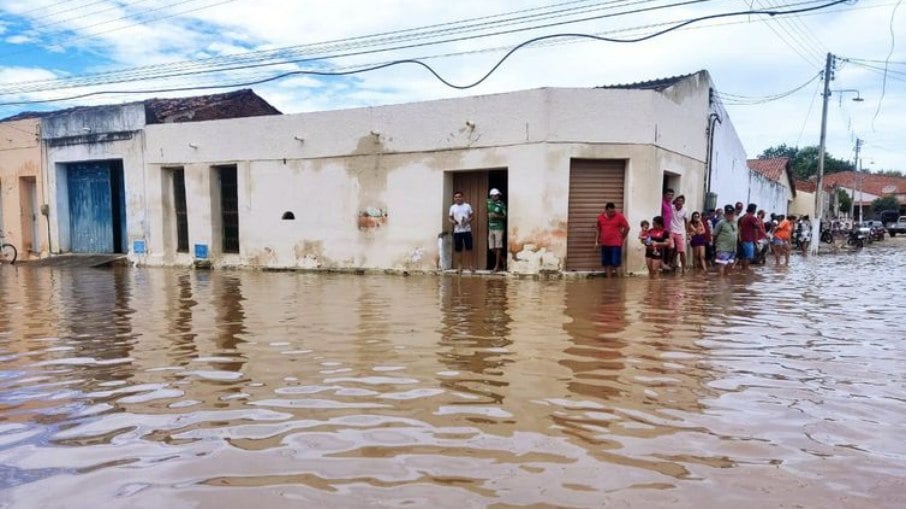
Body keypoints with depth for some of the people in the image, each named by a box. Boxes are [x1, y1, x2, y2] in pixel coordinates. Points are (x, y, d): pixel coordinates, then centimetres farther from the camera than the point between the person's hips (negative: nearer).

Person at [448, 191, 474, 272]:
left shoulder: (467, 206, 4)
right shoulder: (452, 207, 6)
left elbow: (471, 217, 6)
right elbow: (450, 218, 8)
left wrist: (468, 221, -14)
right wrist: (453, 222, -13)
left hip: (467, 230, -1)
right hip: (457, 231, 1)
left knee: (469, 248, 1)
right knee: (458, 249, 4)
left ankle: (471, 265, 11)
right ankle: (459, 266, 13)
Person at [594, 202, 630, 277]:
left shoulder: (619, 216, -5)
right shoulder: (600, 217, 5)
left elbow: (627, 227, 3)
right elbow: (597, 229, 16)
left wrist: (622, 238, 5)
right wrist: (596, 241, 11)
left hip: (616, 244, -4)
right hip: (604, 244, 4)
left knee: (615, 263, -7)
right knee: (606, 263, 8)